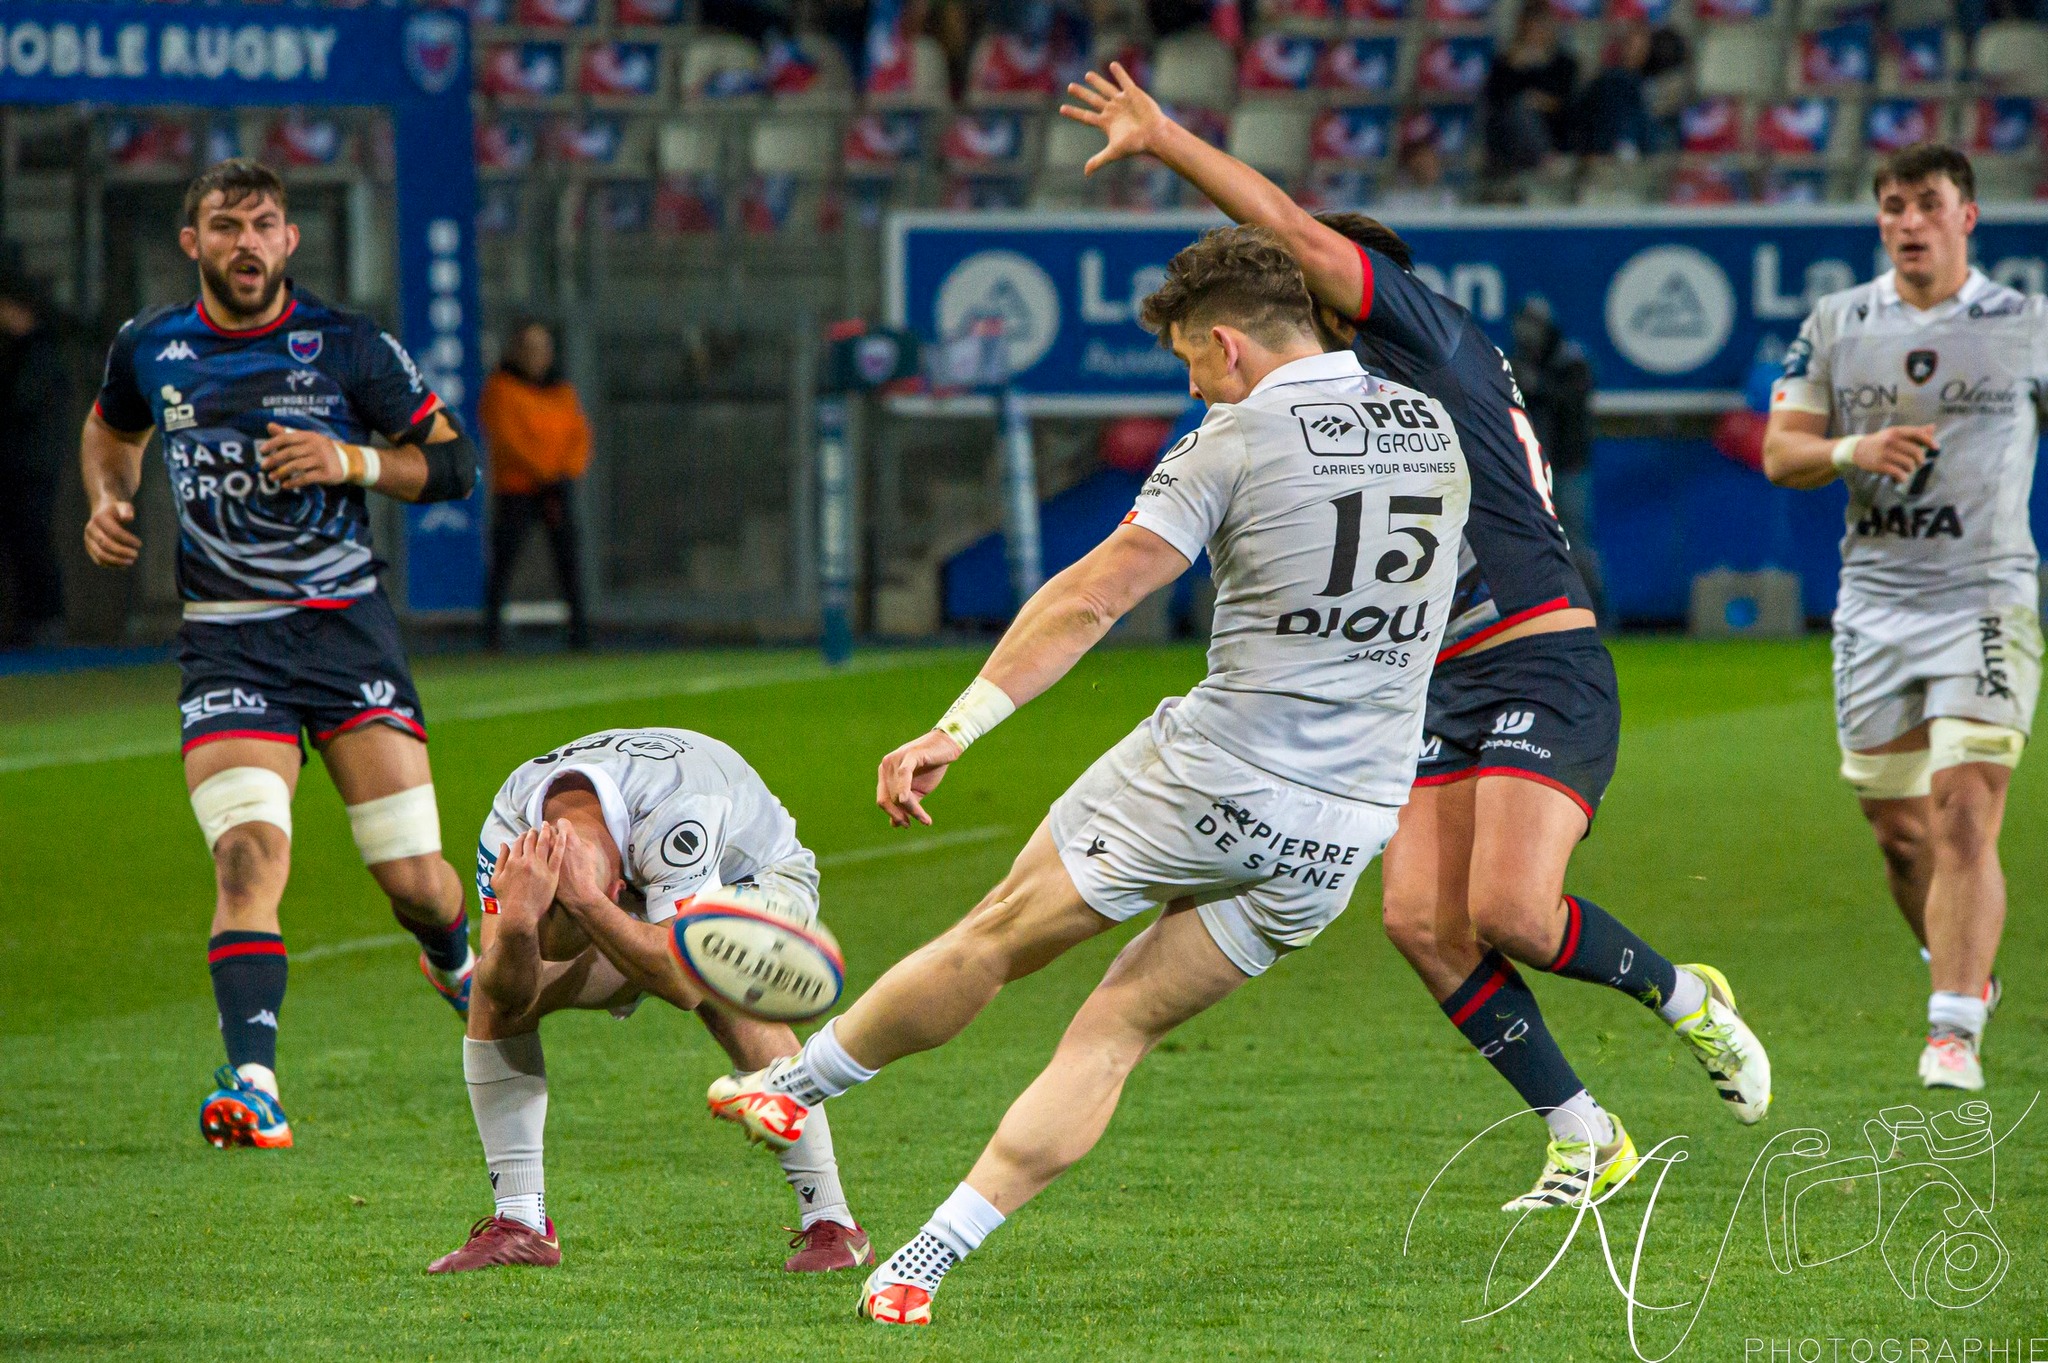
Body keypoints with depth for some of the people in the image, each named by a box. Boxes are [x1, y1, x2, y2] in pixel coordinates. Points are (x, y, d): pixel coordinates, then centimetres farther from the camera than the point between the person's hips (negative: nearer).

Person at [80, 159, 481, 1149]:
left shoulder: (349, 349, -2)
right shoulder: (149, 350, 5)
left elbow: (452, 462, 4)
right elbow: (111, 429, 27)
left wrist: (352, 461, -13)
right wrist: (110, 503, 7)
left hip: (346, 624, 0)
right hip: (225, 646, 1)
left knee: (413, 879, 0)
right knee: (247, 852, -22)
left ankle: (456, 960, 38)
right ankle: (252, 1086, -30)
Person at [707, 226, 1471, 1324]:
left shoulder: (1238, 439, -9)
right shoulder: (1434, 430, 7)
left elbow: (1091, 597, -10)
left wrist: (957, 726, -9)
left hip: (1214, 775, -5)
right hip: (1352, 824, 5)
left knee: (998, 938, 16)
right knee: (1120, 1028, 11)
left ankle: (795, 1087, 34)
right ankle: (925, 1262, 7)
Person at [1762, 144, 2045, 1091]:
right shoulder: (1835, 326, 7)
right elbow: (1779, 452, 6)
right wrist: (1852, 451, -14)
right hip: (1873, 600, 3)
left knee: (1966, 819, -17)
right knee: (1897, 829, 9)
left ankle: (1954, 1030, -19)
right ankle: (1962, 971, 34)